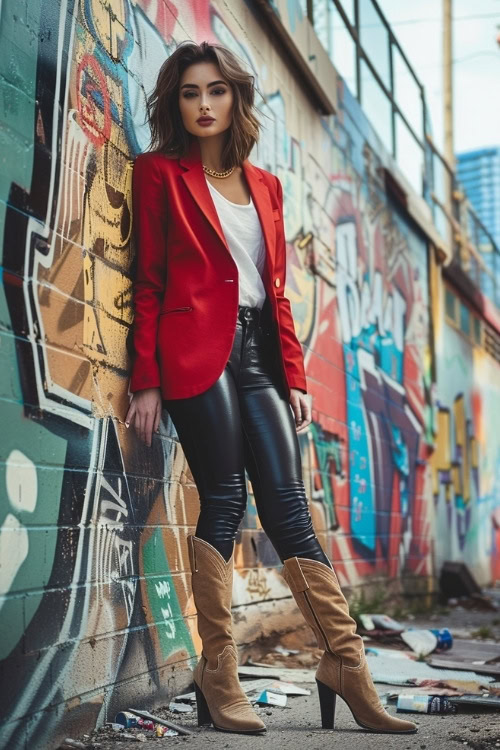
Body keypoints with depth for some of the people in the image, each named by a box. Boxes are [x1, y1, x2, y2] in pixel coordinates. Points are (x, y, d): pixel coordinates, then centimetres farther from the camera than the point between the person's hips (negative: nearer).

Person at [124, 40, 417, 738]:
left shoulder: (265, 185, 20)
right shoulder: (161, 172, 6)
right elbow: (149, 282, 1)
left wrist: (295, 376, 10)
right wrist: (147, 381, -7)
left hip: (258, 352, 5)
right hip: (197, 352, -4)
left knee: (287, 503, 0)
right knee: (224, 500, -8)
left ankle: (346, 663, 0)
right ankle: (218, 677, 1)